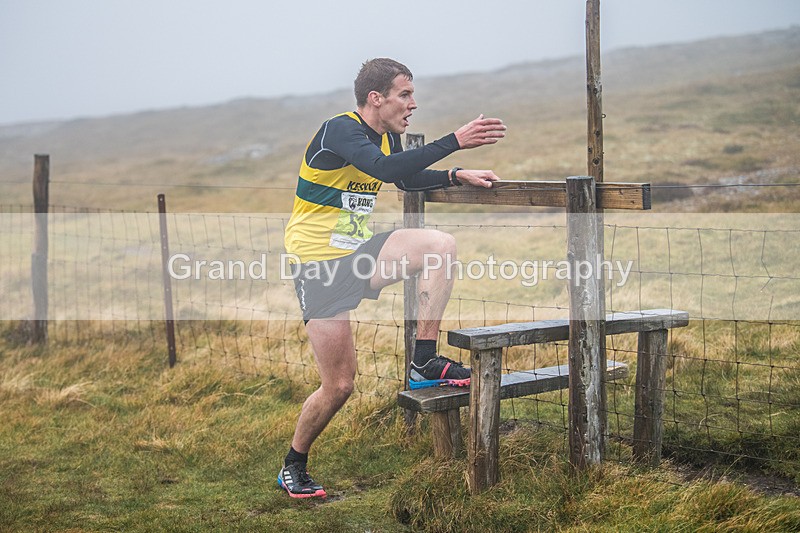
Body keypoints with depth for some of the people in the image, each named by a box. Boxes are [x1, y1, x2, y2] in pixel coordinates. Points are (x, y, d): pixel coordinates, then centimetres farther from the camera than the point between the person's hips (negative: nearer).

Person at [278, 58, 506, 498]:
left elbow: (406, 178, 28)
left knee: (441, 244, -14)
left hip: (356, 254, 7)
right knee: (339, 386, -5)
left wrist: (457, 176, 14)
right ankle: (293, 468, 19)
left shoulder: (388, 137, 8)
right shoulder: (339, 130, -18)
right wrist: (455, 141, -39)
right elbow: (385, 168, -37)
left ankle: (424, 361, -8)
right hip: (318, 264, -7)